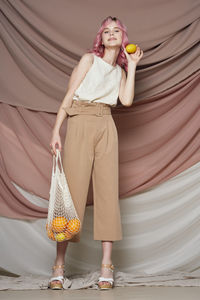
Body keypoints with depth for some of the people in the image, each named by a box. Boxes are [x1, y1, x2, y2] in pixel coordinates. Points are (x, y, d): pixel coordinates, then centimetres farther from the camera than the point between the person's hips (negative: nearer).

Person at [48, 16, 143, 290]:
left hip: (107, 128, 4)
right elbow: (69, 94, 1)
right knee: (73, 187, -9)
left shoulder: (120, 71, 20)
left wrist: (132, 65, 8)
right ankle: (59, 266, -5)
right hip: (80, 123, -4)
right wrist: (56, 130, -9)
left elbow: (126, 100, 2)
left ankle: (106, 267, -2)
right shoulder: (89, 58, 9)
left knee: (108, 189, -4)